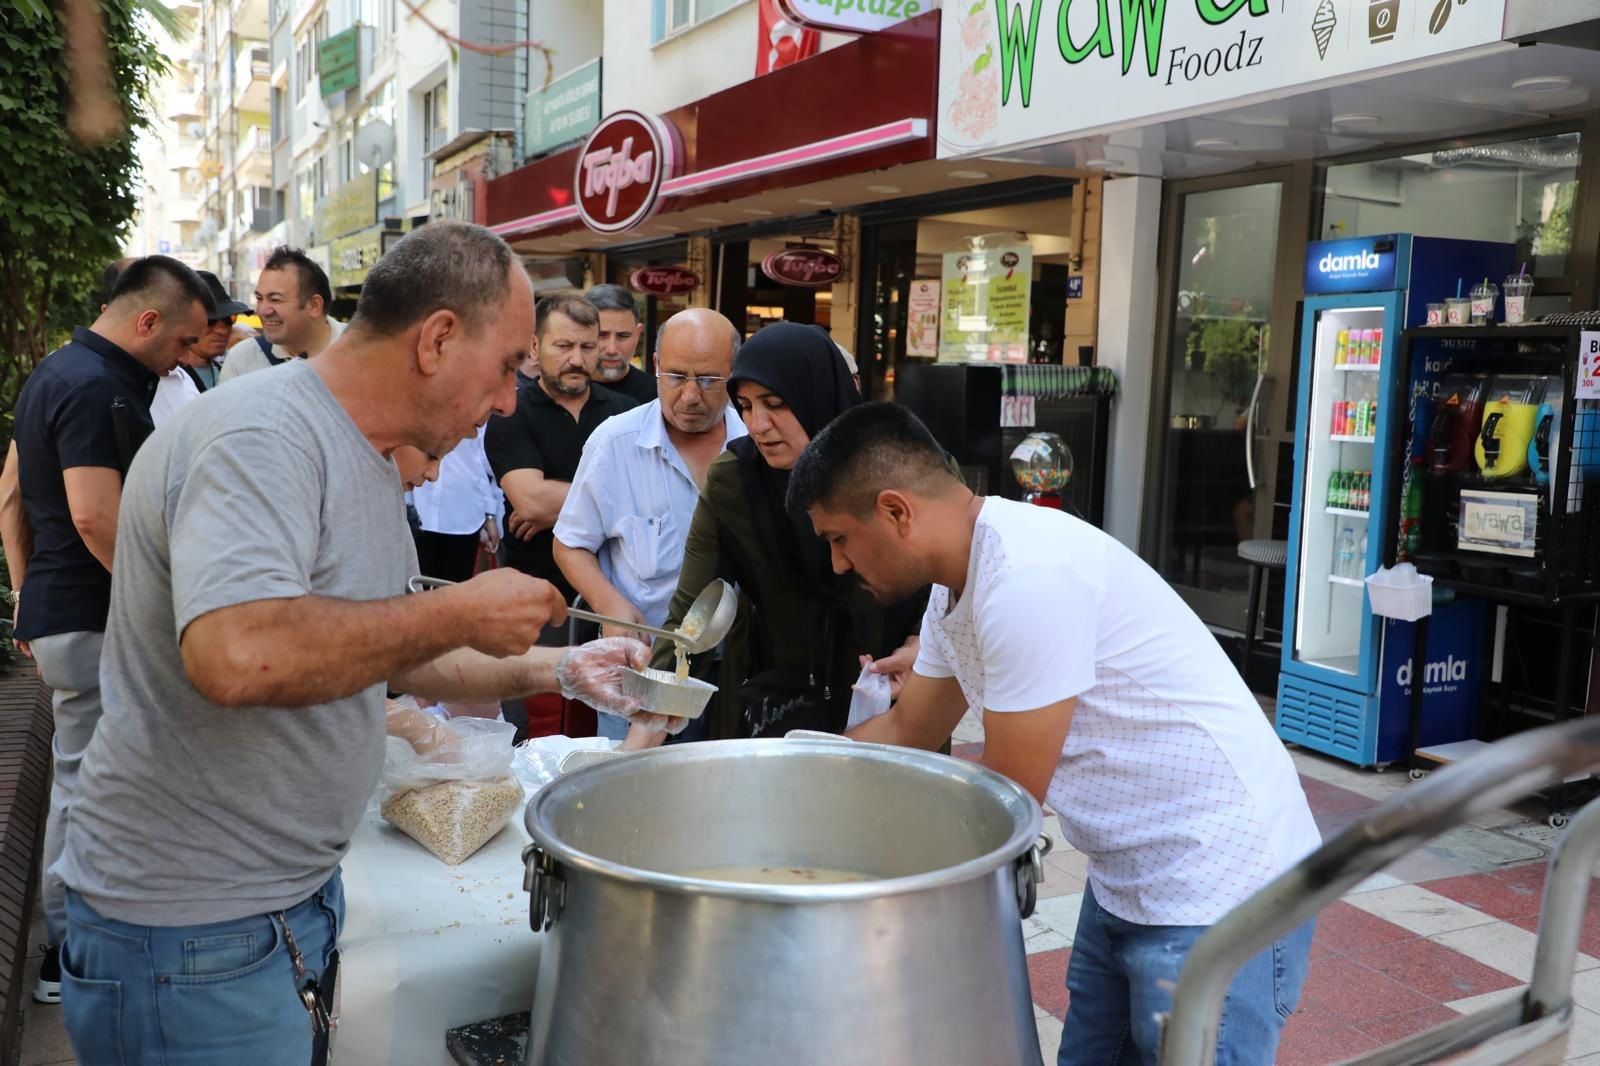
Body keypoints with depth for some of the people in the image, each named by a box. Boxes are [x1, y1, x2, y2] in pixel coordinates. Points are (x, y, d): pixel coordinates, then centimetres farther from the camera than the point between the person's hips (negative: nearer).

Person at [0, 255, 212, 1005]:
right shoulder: (98, 388, -20)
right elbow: (97, 518, -28)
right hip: (96, 623, -10)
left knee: (85, 778, 19)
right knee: (85, 784, 2)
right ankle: (69, 959, 15)